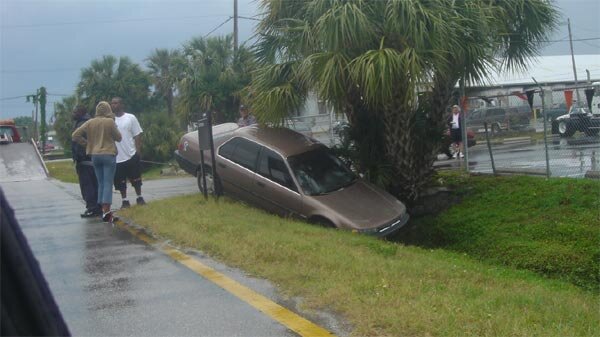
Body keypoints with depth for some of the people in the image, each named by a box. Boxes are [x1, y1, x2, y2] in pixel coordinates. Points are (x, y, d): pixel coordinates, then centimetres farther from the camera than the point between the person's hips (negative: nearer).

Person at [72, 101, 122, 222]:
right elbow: (118, 137, -1)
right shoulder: (110, 121, -9)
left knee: (101, 183, 14)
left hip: (95, 155, 5)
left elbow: (75, 135, 2)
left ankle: (103, 210, 17)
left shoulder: (90, 122, 3)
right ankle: (107, 211, -12)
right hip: (109, 155, -4)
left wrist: (87, 143, 10)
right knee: (108, 184, -4)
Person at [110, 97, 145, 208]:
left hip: (131, 155, -1)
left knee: (136, 179, 8)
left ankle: (139, 198, 23)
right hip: (117, 157, 1)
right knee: (120, 181, 6)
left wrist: (138, 150, -7)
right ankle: (125, 201, 17)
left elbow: (137, 135, 0)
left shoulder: (130, 118, -1)